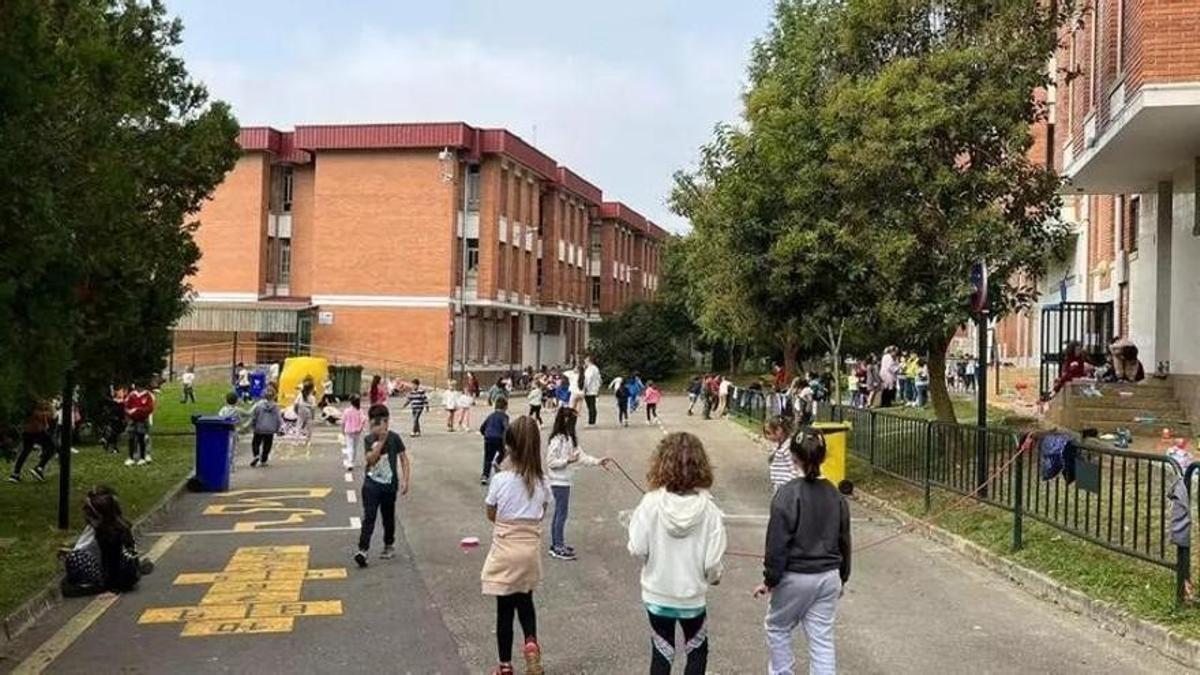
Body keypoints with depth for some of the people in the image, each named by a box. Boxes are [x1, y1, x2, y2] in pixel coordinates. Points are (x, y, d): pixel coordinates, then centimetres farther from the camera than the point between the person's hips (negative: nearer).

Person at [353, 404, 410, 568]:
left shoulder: (394, 438, -5)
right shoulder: (368, 439, 0)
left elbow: (404, 459, -1)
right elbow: (370, 459, -15)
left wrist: (405, 481, -7)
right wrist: (381, 441, -22)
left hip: (389, 485, 0)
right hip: (371, 484, 0)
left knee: (388, 517, 14)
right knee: (368, 517, -8)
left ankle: (389, 546, 31)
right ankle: (363, 550, -12)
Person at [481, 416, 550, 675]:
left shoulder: (501, 480, -16)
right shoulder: (541, 481, -5)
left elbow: (491, 516, -2)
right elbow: (541, 514, 6)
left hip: (505, 550, -3)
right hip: (531, 549, 3)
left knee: (505, 608, 9)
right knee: (525, 600, 24)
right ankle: (531, 641, 0)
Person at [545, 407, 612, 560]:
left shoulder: (570, 438, 10)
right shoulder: (557, 439, -18)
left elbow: (581, 456, 9)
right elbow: (550, 462, -19)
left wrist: (598, 461, 0)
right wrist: (568, 460, -25)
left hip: (565, 481, 9)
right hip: (559, 482, -9)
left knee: (559, 513, 16)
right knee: (562, 513, -3)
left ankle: (556, 544, 26)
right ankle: (558, 548, 5)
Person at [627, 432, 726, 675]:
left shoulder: (651, 503, -19)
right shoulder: (708, 508, -18)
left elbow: (637, 549, -15)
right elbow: (713, 561, -15)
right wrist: (714, 576, 8)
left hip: (657, 593, 0)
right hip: (692, 594, 0)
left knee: (661, 654, 18)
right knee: (697, 651, 23)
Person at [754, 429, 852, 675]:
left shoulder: (788, 494, -16)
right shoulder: (835, 495, 3)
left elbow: (777, 542, -15)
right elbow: (844, 541, 11)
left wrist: (770, 579, -6)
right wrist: (841, 578, 23)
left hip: (795, 578, -5)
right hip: (829, 578, 5)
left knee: (777, 628, 18)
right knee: (822, 640, 8)